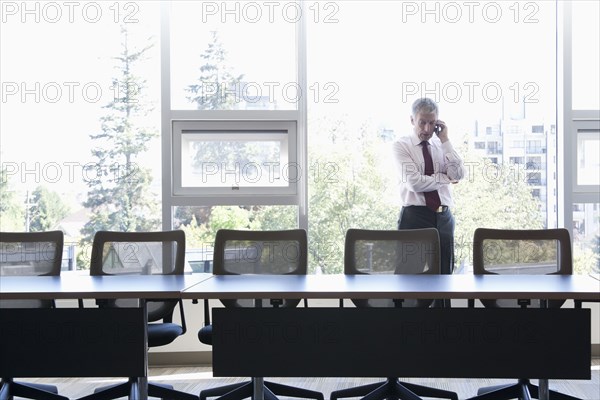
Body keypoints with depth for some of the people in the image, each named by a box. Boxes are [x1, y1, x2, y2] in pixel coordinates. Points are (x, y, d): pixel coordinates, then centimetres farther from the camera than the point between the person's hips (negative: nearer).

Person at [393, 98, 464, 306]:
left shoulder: (442, 146, 11)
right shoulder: (402, 145, -1)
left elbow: (458, 174, -6)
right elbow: (415, 183, -14)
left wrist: (445, 140, -5)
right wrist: (445, 178, -3)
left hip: (443, 217, 4)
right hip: (415, 216, -4)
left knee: (444, 273, 8)